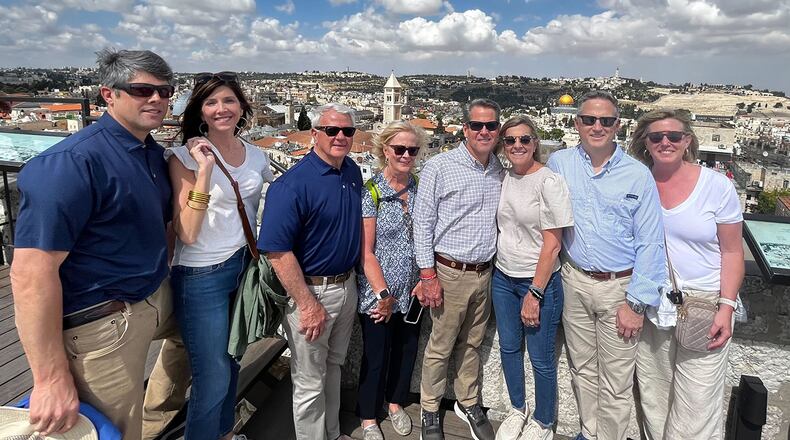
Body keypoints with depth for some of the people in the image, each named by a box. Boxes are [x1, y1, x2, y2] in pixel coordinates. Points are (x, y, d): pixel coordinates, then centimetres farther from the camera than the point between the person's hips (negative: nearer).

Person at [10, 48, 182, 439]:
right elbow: (32, 272, -28)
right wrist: (52, 380, -26)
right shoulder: (74, 162, -23)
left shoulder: (154, 152, 6)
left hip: (158, 299, 10)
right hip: (104, 323, -9)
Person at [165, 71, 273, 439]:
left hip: (245, 266, 6)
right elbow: (185, 233, -21)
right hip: (202, 276, -6)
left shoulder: (256, 156, 3)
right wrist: (205, 170, -27)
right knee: (213, 378, 1)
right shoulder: (186, 157, -13)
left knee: (232, 362, 22)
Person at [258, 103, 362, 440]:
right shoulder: (293, 184, -22)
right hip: (310, 291, -7)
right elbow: (277, 250, -23)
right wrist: (308, 305, -22)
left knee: (334, 366, 25)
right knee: (310, 383, 9)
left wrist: (351, 279, 12)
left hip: (348, 286, 8)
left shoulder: (353, 172, 2)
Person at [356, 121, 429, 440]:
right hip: (378, 293, -5)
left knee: (406, 351, 20)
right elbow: (365, 252, -15)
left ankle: (395, 403, 45)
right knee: (376, 356, 10)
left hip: (412, 290, 5)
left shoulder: (420, 187, 0)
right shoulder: (371, 192, -15)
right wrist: (383, 294, -15)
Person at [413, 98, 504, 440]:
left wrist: (495, 264, 13)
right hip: (450, 273, -5)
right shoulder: (439, 168, -11)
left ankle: (468, 404, 37)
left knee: (472, 344, 19)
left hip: (484, 273, 5)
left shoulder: (499, 170, 7)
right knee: (440, 348, 7)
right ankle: (430, 412, 27)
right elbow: (422, 223, -10)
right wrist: (428, 275, -13)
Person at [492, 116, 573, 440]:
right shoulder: (503, 178, 4)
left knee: (541, 358, 6)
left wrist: (535, 293, -16)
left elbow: (552, 245, -15)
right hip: (503, 278, 6)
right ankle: (518, 409, 40)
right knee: (509, 348, 18)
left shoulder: (549, 182, -14)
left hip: (540, 281, -6)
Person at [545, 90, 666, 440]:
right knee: (582, 369, 17)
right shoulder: (559, 163, 0)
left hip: (619, 286, -2)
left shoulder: (638, 175, -6)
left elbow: (650, 244, -6)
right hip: (574, 281, 3)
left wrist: (636, 303, -9)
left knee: (616, 382, 4)